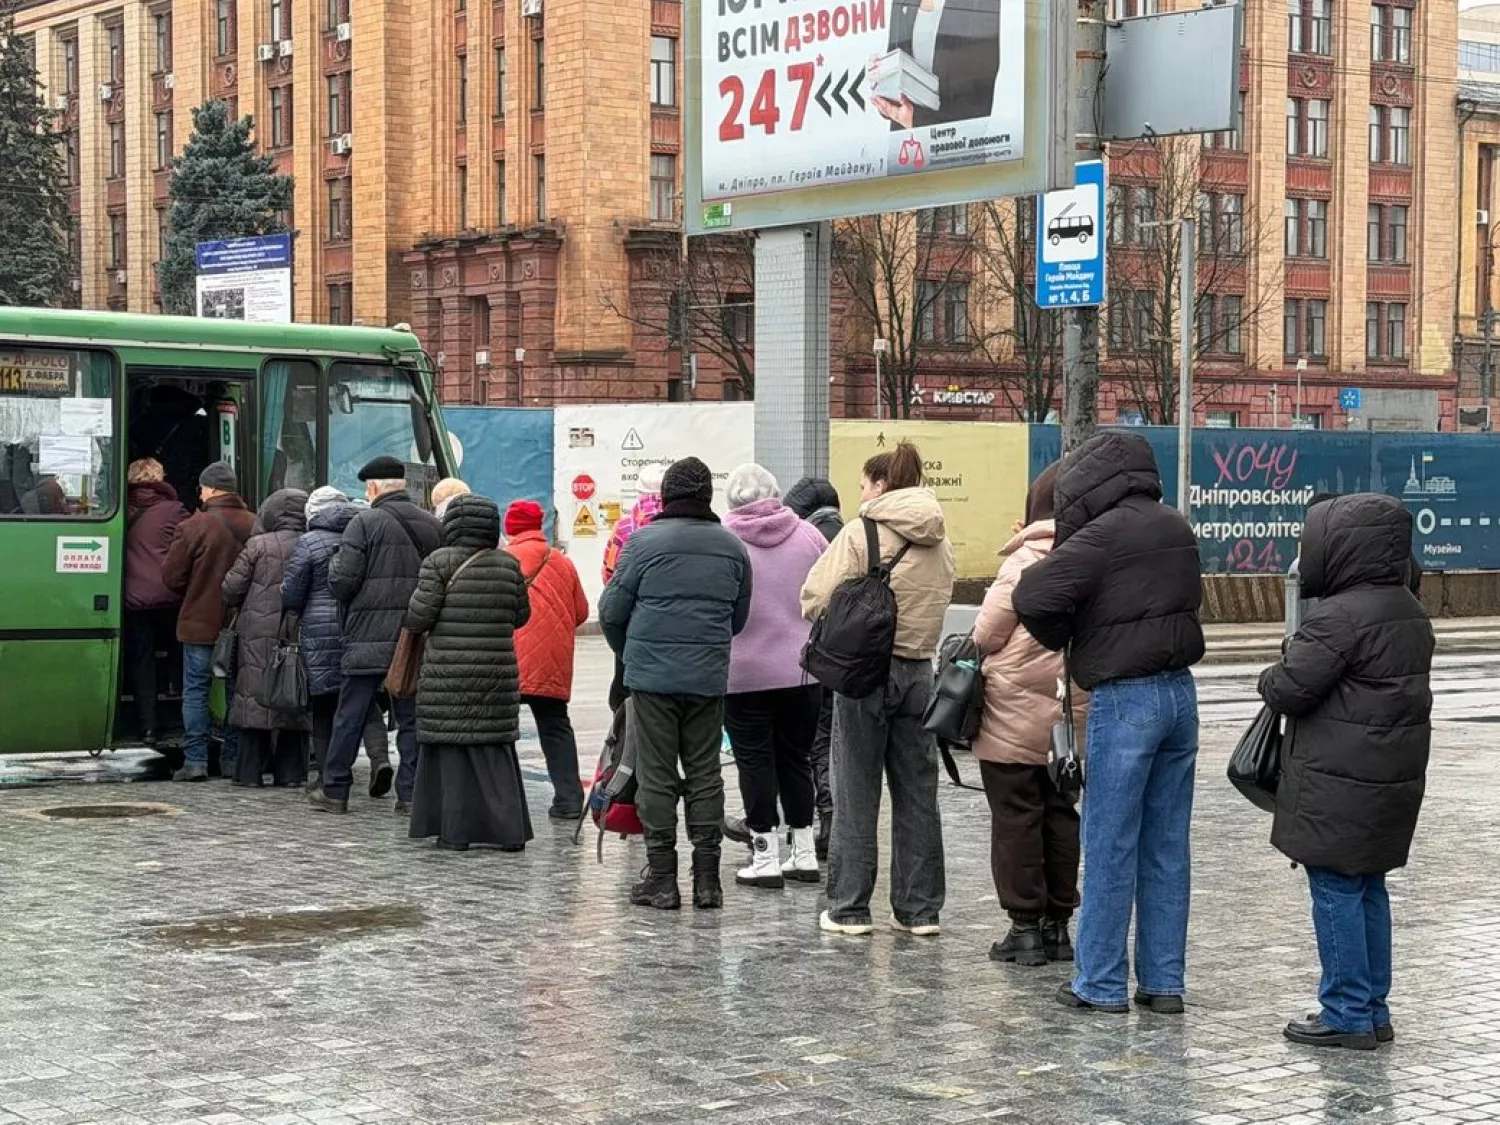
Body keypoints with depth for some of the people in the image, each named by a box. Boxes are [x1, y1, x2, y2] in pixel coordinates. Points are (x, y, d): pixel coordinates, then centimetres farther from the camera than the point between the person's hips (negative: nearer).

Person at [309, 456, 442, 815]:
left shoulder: (365, 523, -8)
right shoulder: (432, 526, 8)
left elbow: (342, 582, -11)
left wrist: (336, 561, 9)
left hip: (369, 638, -4)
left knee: (350, 717, 5)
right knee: (411, 718, 7)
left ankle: (334, 789, 11)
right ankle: (411, 793, 5)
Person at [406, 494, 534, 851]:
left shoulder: (440, 563, -7)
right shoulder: (508, 565, 4)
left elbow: (418, 618, -10)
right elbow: (521, 616, 12)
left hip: (448, 673, -3)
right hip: (497, 671, 3)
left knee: (451, 745, 4)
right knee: (495, 747, 9)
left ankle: (456, 830, 3)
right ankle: (509, 830, 7)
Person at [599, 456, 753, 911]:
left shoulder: (645, 541, -6)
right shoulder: (732, 548, 7)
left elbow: (612, 609, -2)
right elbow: (740, 617, 15)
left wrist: (627, 652, 17)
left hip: (652, 674, -3)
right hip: (708, 678, 3)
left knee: (656, 776, 3)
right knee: (705, 774, 9)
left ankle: (662, 877, 4)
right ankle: (707, 880, 10)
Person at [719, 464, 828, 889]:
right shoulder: (807, 535, 2)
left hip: (744, 672, -3)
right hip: (802, 669, 3)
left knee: (755, 761, 4)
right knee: (796, 758, 14)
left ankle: (766, 858, 4)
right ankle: (804, 855, 18)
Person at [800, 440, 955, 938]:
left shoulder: (862, 533, -10)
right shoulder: (939, 542, 7)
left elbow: (817, 600, -12)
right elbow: (939, 602, 11)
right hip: (920, 669, 5)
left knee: (857, 793, 3)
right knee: (918, 792, 10)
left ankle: (848, 908, 6)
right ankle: (920, 909, 14)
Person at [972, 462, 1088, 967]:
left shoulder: (1028, 561, -16)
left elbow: (986, 634, -10)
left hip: (1016, 715, -5)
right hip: (1075, 715, 5)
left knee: (1015, 817, 3)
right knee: (1060, 814, 14)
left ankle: (1026, 926, 4)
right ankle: (1057, 923, 19)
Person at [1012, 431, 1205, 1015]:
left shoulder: (1105, 534, -14)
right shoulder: (1177, 528, 10)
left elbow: (1031, 596, -21)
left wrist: (1061, 636, 0)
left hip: (1124, 700, -7)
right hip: (1179, 692, 7)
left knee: (1110, 846, 0)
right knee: (1167, 846, 11)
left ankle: (1101, 984, 5)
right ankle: (1164, 981, 15)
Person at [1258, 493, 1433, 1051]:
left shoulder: (1341, 618, -19)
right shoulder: (1410, 612, 11)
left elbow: (1286, 690, -17)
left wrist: (1275, 673, 6)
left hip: (1339, 785, -9)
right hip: (1394, 776, 9)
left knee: (1336, 891, -1)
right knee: (1368, 889, 15)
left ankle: (1347, 1014, 3)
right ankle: (1373, 1008, 21)